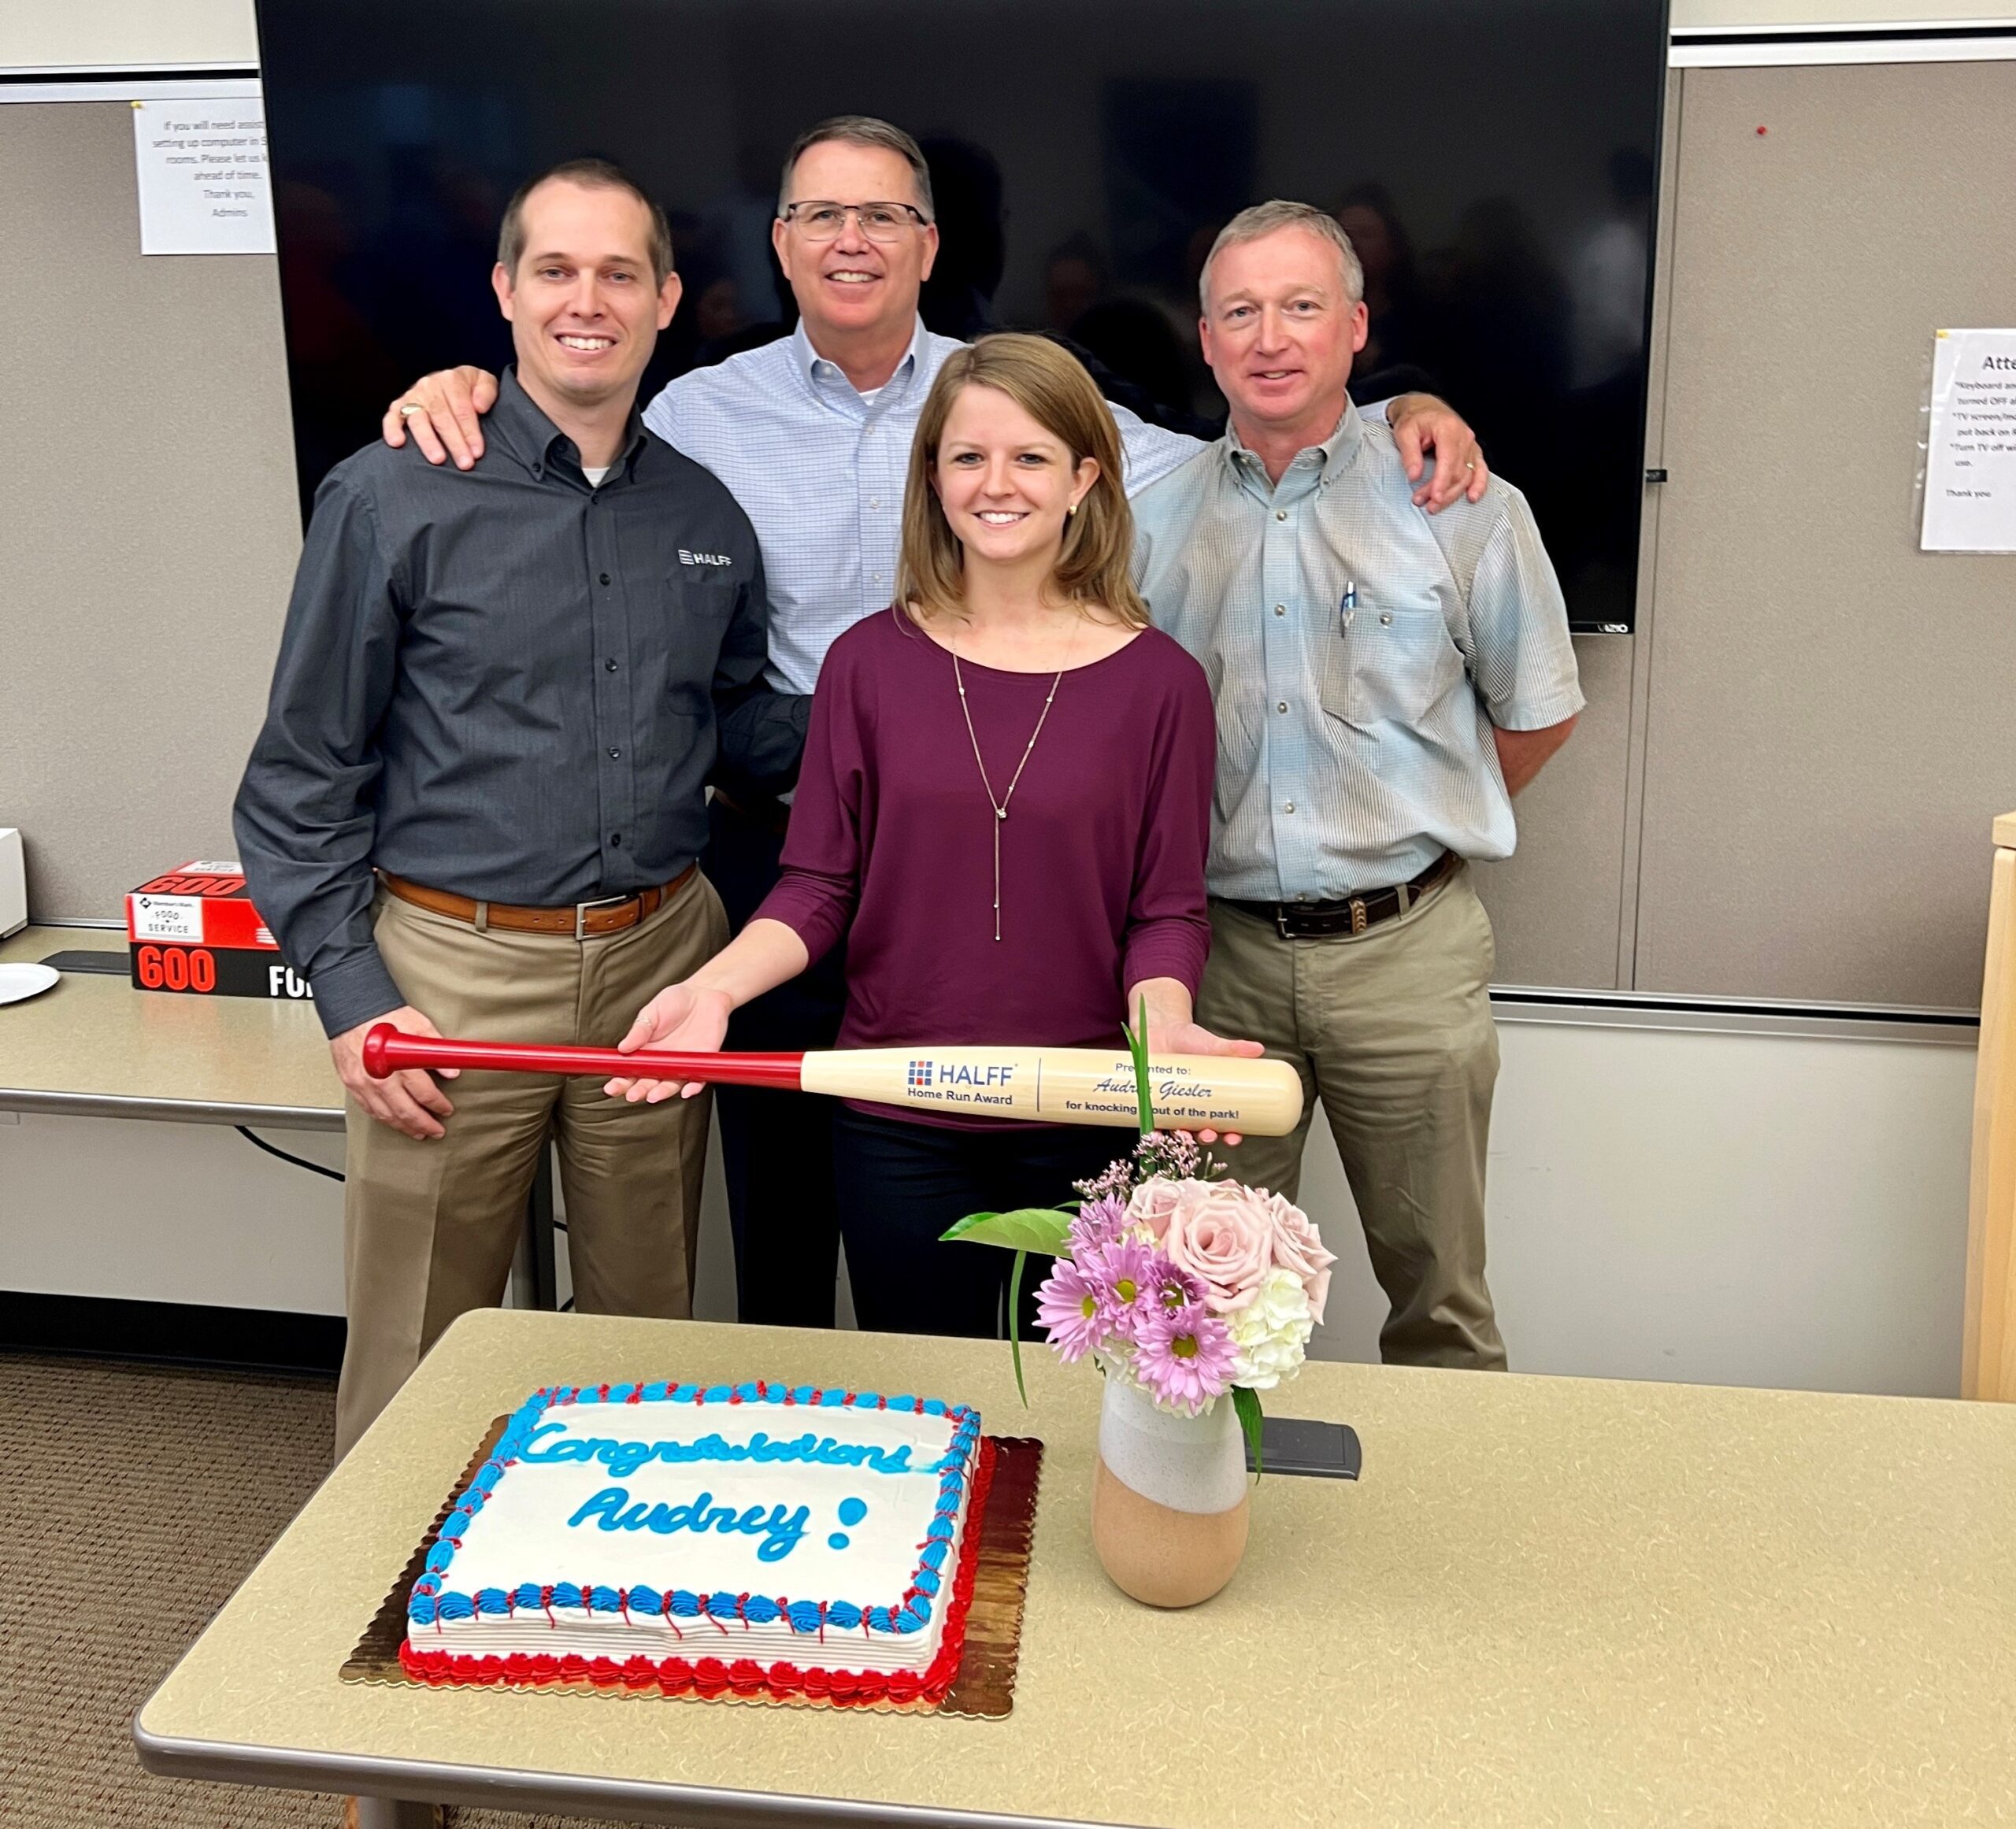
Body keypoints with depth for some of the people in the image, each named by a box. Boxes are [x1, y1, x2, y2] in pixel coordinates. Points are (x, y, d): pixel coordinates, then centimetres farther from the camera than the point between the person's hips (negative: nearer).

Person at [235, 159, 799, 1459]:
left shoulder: (707, 514, 8)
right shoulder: (393, 499, -5)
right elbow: (303, 773, -3)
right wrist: (350, 994, -10)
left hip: (659, 960, 4)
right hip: (453, 969, -3)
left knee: (650, 1335, 17)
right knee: (421, 1363, 8)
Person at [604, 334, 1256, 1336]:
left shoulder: (1158, 681, -2)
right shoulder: (870, 662, 1)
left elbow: (1167, 910, 0)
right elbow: (819, 884, 1)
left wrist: (1162, 1021, -20)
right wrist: (715, 986, -16)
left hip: (1088, 1133, 0)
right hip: (898, 1123, 1)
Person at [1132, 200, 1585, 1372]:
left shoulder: (1464, 509, -2)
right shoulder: (1152, 521, 5)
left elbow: (1538, 713, 9)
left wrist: (1413, 829, 9)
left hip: (1406, 949, -2)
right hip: (1219, 952, 2)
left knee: (1437, 1291, 9)